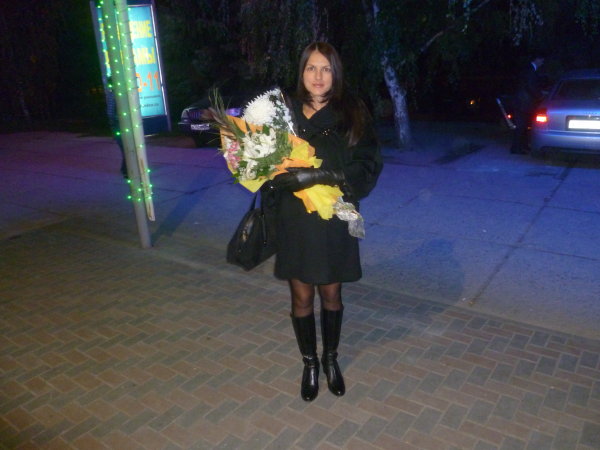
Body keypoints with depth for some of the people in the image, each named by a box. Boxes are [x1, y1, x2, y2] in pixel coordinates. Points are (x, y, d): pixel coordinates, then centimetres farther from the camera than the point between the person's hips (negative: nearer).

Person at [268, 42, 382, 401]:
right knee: (302, 297, 10)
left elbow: (368, 166, -12)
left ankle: (331, 360, 38)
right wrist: (286, 177, -21)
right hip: (295, 221, 1)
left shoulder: (352, 115, -4)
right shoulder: (285, 113, 0)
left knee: (331, 294, 15)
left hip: (335, 222, -1)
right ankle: (310, 364, 33)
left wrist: (320, 175, -23)